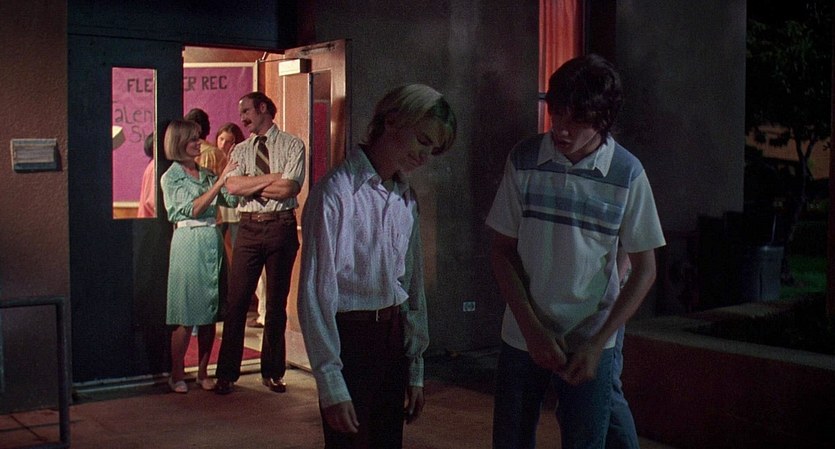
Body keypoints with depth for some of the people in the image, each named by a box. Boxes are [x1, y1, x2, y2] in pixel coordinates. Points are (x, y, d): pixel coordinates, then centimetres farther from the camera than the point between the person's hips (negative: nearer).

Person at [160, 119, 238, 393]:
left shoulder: (207, 174, 15)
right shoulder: (170, 178, -1)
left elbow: (231, 199, 6)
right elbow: (193, 209, -12)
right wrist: (220, 180, -16)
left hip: (213, 242, 6)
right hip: (188, 243, -5)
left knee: (210, 313, 7)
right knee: (186, 316, -3)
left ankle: (203, 373, 16)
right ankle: (177, 375, 8)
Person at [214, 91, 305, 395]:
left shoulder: (292, 145, 2)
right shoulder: (241, 150, 13)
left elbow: (289, 189, -12)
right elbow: (232, 186, -5)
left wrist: (250, 185, -4)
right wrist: (272, 178, -10)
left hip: (281, 227, -2)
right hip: (249, 229, 2)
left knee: (277, 302, 7)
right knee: (237, 301, -1)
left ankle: (272, 372, 18)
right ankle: (227, 373, 8)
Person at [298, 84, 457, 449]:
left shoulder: (406, 199, 7)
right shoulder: (336, 192, -16)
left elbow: (413, 285, 12)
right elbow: (315, 293, -17)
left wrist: (416, 370, 13)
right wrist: (331, 384, -16)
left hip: (394, 337, 7)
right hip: (350, 339, -7)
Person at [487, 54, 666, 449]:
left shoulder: (627, 174, -10)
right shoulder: (524, 160, -7)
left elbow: (644, 270, -4)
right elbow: (502, 251, -2)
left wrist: (597, 344, -11)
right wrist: (532, 328, -10)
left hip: (591, 342, -1)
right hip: (523, 337, 2)